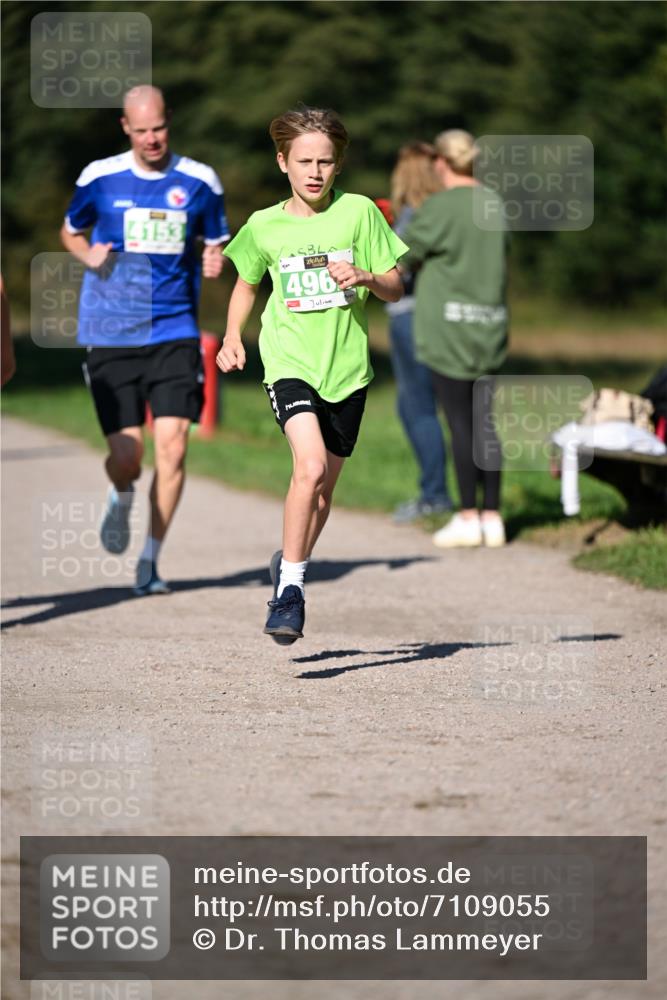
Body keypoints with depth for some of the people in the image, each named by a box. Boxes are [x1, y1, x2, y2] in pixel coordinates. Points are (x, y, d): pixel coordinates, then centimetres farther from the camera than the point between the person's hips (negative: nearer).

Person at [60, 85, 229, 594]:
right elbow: (70, 231, 18)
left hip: (175, 330, 0)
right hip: (111, 335, 0)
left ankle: (150, 562, 4)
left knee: (172, 446, -11)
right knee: (126, 455, -5)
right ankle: (122, 502, 33)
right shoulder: (99, 178, 1)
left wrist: (215, 261, -10)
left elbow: (217, 244, 14)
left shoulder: (200, 181, 2)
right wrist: (89, 255, -4)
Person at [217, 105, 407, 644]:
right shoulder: (264, 226, 3)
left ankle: (290, 565, 37)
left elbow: (395, 289, 3)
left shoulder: (359, 212, 0)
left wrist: (364, 276, -18)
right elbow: (247, 282, 21)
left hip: (346, 367, 2)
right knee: (310, 465, -24)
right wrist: (233, 337, 6)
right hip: (289, 363, -2)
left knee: (323, 488, 12)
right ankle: (290, 587, -16)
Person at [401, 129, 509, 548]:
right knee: (484, 423, 8)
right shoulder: (495, 204, 6)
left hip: (449, 324, -6)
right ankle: (492, 516, 9)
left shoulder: (439, 208, -12)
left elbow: (403, 257, -3)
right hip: (489, 325, 6)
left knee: (461, 423, -2)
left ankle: (468, 517, 1)